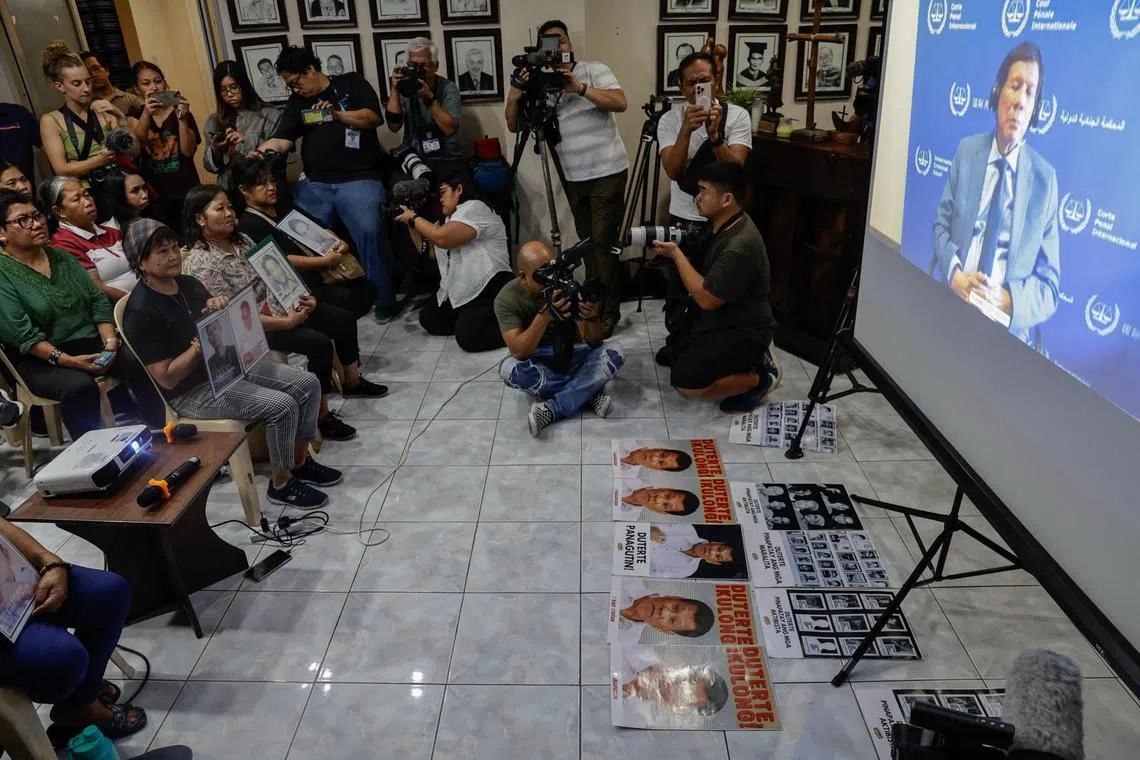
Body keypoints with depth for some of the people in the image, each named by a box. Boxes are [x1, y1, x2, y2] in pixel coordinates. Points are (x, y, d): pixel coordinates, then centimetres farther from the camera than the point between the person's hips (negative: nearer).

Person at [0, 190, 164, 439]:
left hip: (91, 344, 5)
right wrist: (67, 360, -23)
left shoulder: (62, 257, 13)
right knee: (80, 386, -35)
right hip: (41, 360, -5)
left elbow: (99, 301, 9)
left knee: (143, 364, -20)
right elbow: (22, 334, -14)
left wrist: (110, 341, -7)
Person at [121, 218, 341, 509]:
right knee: (282, 406, -25)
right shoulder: (141, 313, -20)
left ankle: (300, 461, 12)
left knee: (308, 384, -3)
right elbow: (166, 378, -21)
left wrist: (220, 311, -6)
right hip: (191, 391, -9)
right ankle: (281, 484, -4)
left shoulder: (188, 283, 6)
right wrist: (200, 346, -32)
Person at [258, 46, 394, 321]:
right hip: (314, 184, 5)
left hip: (358, 179, -4)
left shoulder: (352, 83, 9)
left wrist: (337, 114, -18)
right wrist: (259, 152, -13)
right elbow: (281, 139, 7)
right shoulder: (296, 102, 17)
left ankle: (384, 300, -9)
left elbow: (373, 117, -4)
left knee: (369, 233, -22)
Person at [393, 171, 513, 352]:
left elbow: (441, 238, -21)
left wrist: (413, 218, -6)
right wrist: (410, 224, 15)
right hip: (461, 292, 10)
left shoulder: (474, 208, -9)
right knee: (428, 319, 1)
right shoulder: (451, 219, 22)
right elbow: (429, 251, 25)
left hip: (490, 291, -10)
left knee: (467, 336, -28)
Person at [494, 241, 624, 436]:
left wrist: (592, 318, -37)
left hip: (572, 355, 2)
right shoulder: (507, 298, -18)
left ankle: (551, 410, -28)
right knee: (509, 368, -35)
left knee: (614, 352, -24)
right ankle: (590, 393, -22)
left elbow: (595, 343, -14)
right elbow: (519, 352, -29)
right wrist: (544, 315, -42)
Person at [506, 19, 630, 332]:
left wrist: (581, 88, -27)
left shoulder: (594, 70, -2)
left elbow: (620, 103, -17)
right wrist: (514, 97, -15)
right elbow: (514, 126, 4)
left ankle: (608, 309, -2)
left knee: (604, 241, -7)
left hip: (607, 171, -5)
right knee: (586, 240, 12)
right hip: (572, 176, 5)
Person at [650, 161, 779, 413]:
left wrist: (676, 254, -22)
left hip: (742, 332, -10)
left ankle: (760, 377, 0)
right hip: (719, 320, 10)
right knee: (672, 356, 17)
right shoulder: (721, 224, 0)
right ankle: (747, 361, 20)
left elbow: (707, 298, -26)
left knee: (684, 382, -19)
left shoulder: (740, 245, -31)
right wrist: (679, 241, -2)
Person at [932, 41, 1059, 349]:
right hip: (948, 306, 1)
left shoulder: (1045, 178, 3)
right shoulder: (966, 151, 10)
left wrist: (1008, 300, -16)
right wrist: (954, 274, -10)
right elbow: (941, 224, 10)